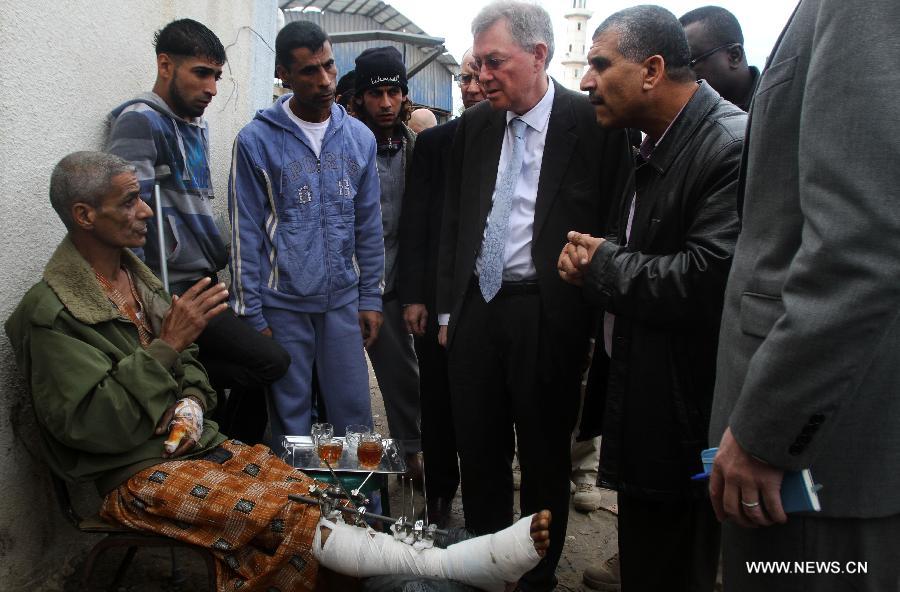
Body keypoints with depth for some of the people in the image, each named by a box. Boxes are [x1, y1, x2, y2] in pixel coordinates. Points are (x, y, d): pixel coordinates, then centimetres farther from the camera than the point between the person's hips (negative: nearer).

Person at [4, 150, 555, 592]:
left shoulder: (135, 274, 13)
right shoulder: (51, 312, -11)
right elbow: (90, 424, -18)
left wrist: (190, 405, -6)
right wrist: (168, 344, -20)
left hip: (195, 442, 7)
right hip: (138, 473, -7)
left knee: (316, 498, -17)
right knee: (283, 516, -28)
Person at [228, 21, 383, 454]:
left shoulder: (359, 138, 5)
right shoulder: (256, 140, -5)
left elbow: (369, 226, 9)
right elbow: (245, 234, -4)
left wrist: (370, 298, 5)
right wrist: (251, 316, -6)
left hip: (343, 301, 3)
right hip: (282, 304, -2)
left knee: (354, 415, 8)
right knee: (290, 419, 9)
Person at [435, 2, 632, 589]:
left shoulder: (595, 123, -6)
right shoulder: (474, 125, 8)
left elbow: (614, 227, -5)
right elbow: (453, 222, 13)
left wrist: (596, 319, -7)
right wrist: (448, 309, 10)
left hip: (548, 315, -4)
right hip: (475, 307, 5)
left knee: (544, 456, 10)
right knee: (478, 451, 13)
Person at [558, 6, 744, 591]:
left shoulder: (733, 145, -19)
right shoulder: (653, 147, 12)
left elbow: (707, 281, -29)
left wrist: (604, 263, -13)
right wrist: (591, 265, -1)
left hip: (683, 425, -9)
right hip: (638, 406, 9)